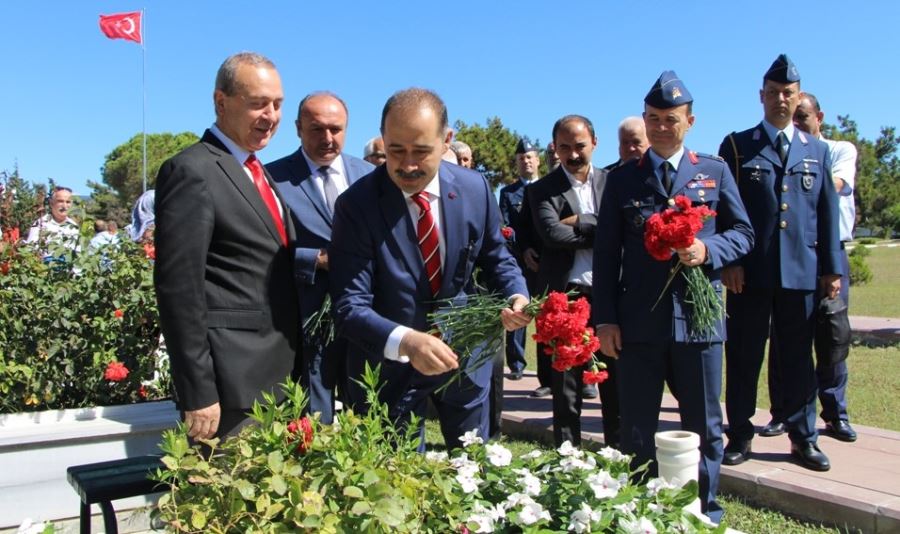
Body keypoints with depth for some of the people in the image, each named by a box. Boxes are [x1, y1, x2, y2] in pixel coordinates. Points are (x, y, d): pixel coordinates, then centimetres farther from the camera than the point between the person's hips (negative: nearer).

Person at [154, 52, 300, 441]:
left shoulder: (258, 173, 16)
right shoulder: (192, 171, -12)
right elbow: (179, 288, -17)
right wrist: (198, 393, -18)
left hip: (279, 376, 9)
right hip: (233, 383, -9)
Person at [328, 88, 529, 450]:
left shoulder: (474, 189, -9)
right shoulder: (357, 205, -20)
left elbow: (495, 259, 6)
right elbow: (349, 307, -24)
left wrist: (516, 296, -16)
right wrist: (404, 341, -42)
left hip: (464, 355, 4)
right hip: (389, 365, -3)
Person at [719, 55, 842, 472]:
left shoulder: (816, 150, 13)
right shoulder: (737, 146, 4)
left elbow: (827, 213, 11)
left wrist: (832, 268, 7)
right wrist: (729, 261, -9)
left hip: (801, 272, 2)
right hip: (750, 272, -2)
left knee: (798, 357, 9)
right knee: (744, 355, 5)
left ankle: (803, 437, 20)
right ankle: (740, 435, 16)